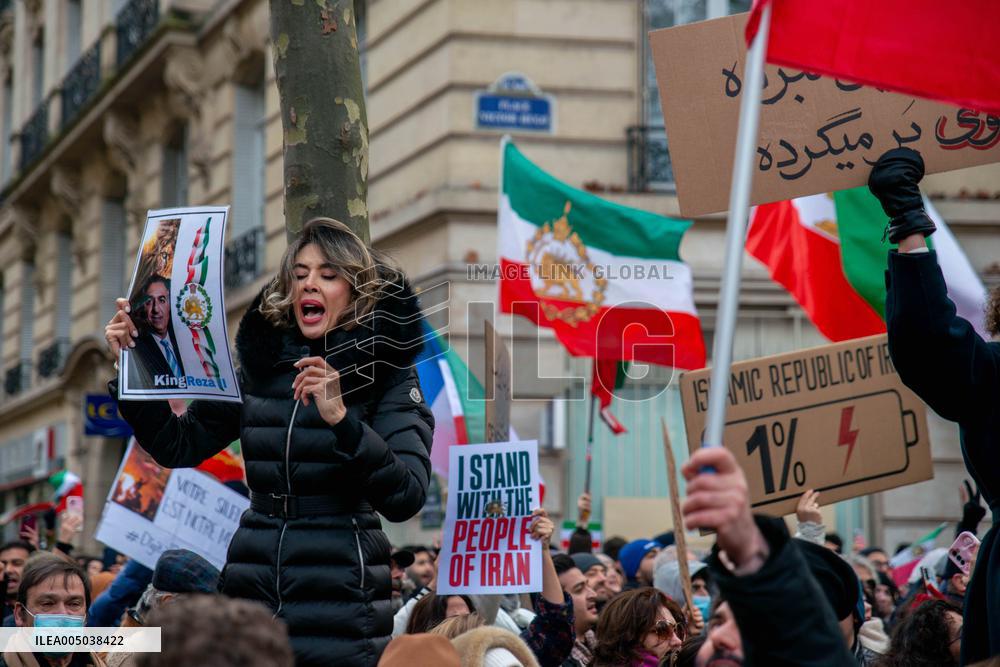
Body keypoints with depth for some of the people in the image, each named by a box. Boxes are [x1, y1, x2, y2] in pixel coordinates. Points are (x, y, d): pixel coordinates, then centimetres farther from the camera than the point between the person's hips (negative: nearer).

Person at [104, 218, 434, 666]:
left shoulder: (385, 374, -2)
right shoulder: (260, 368, 9)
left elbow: (405, 498, -14)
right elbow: (178, 447, 11)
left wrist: (341, 418, -26)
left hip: (341, 609, -3)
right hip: (253, 597, 4)